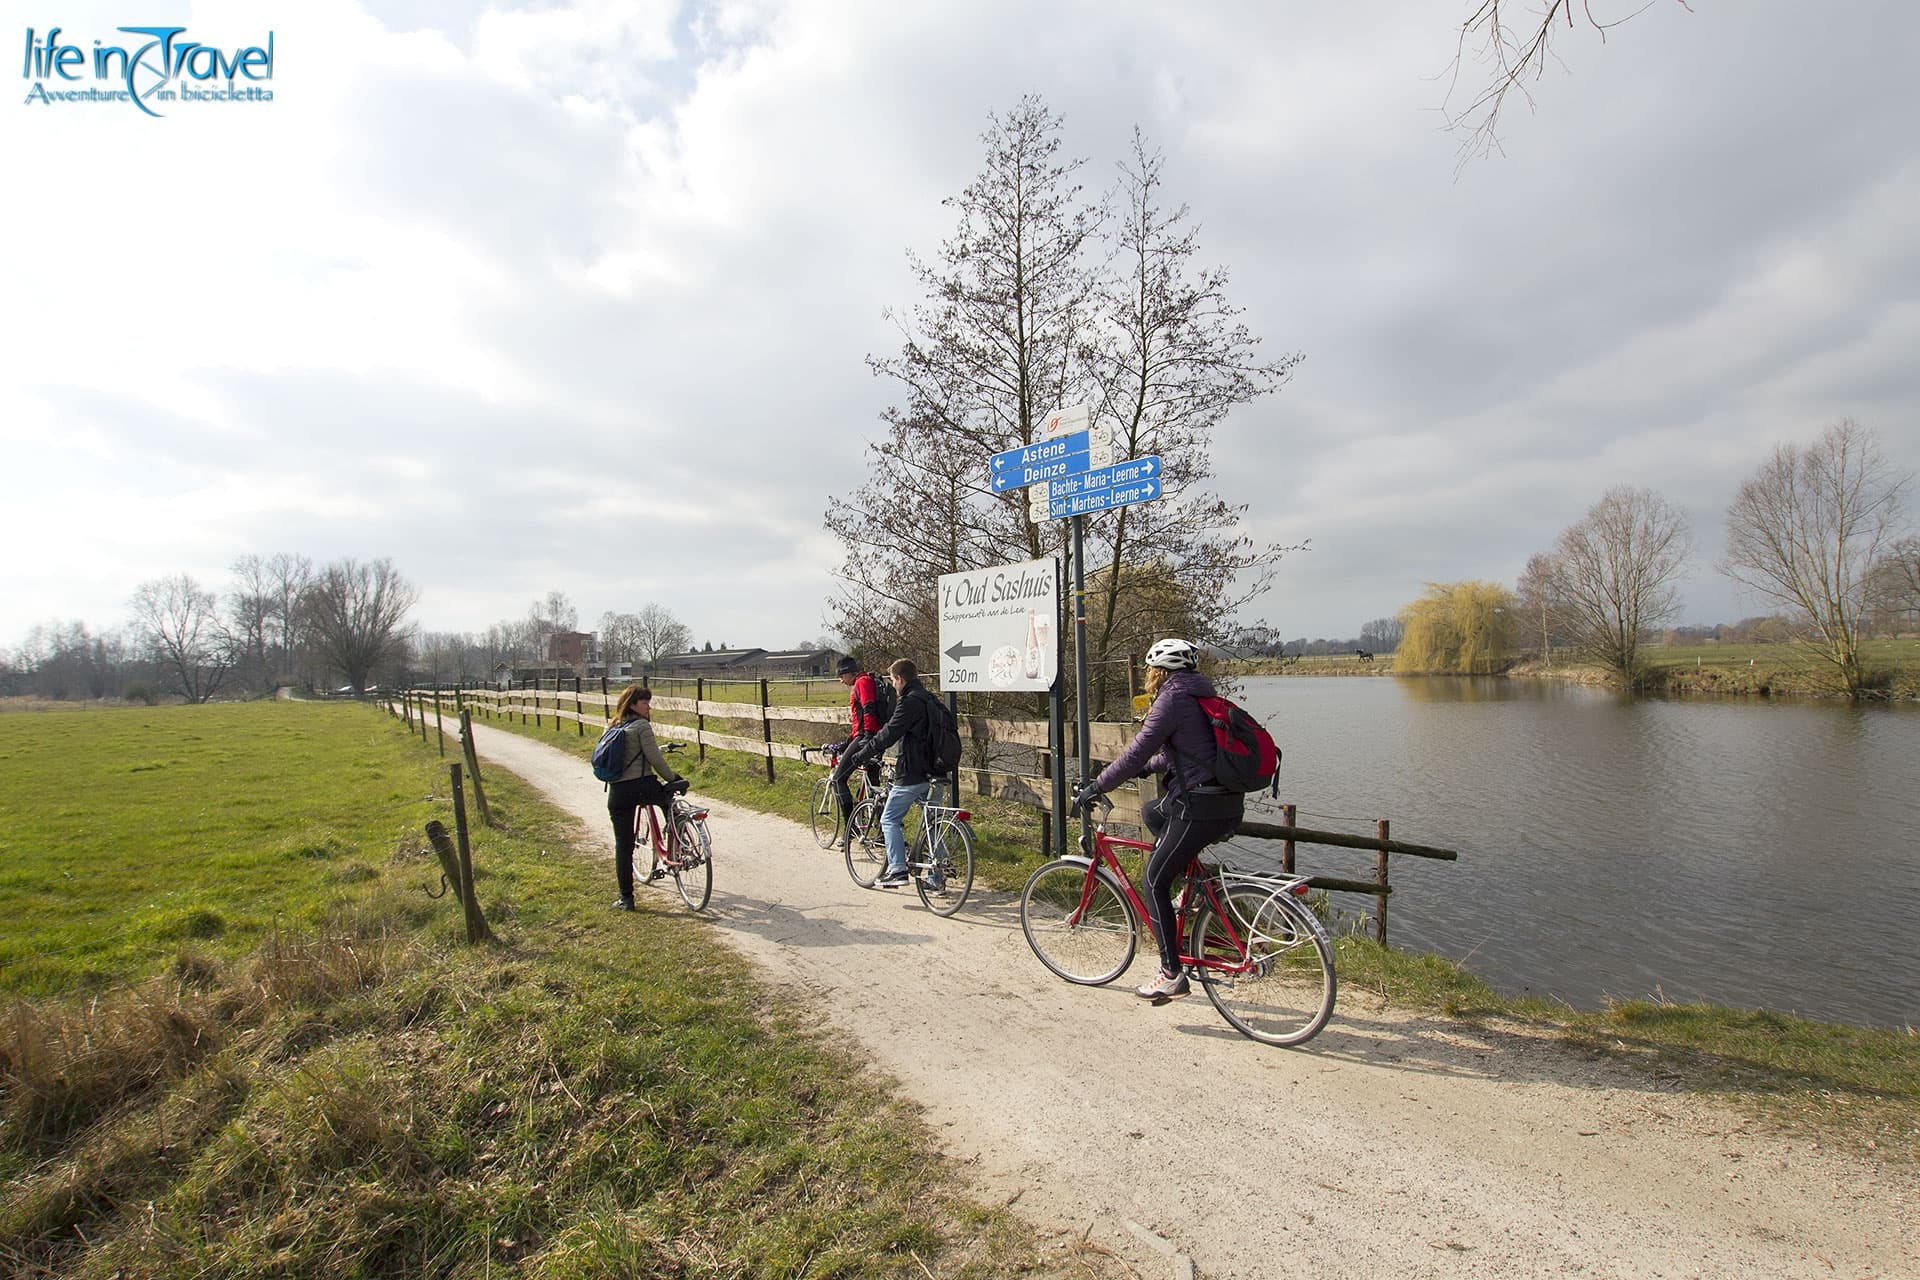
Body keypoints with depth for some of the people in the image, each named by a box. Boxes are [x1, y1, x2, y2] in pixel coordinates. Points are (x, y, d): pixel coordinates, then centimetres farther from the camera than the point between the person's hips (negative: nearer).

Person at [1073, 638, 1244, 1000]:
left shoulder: (1173, 697, -11)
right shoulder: (1200, 695, 18)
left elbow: (1138, 751, -15)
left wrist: (1096, 787, -7)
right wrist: (1146, 768, 29)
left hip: (1202, 807, -10)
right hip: (1229, 804, 10)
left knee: (1155, 881, 0)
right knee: (1150, 812, 29)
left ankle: (1171, 974, 3)